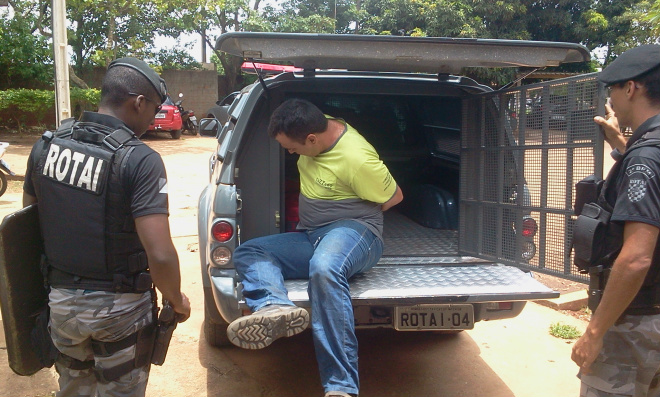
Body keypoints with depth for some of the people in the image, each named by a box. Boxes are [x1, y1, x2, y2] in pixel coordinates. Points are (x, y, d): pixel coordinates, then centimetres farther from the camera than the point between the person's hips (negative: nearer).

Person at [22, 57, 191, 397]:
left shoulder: (45, 146, -4)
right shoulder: (140, 160, -22)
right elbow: (160, 255, -27)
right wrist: (176, 300, -9)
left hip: (60, 301, 5)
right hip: (118, 307, -5)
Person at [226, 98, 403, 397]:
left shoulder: (357, 159, -19)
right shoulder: (315, 130, 3)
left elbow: (394, 196, -4)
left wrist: (352, 215, 5)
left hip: (352, 231, -8)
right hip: (309, 237, 9)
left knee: (324, 269, -42)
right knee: (247, 252, -9)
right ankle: (275, 307, -42)